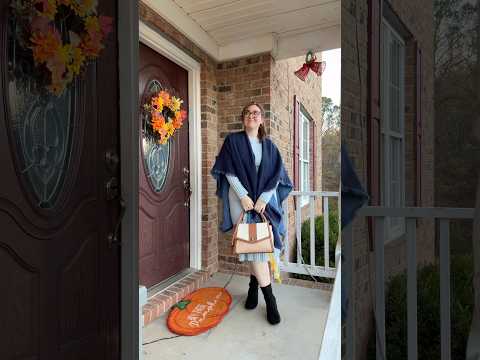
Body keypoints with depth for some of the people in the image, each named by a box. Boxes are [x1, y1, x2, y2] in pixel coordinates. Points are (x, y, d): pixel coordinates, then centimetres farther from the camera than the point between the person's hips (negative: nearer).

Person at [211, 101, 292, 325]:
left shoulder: (269, 145, 11)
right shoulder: (233, 140, 4)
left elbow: (276, 175, 4)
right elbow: (229, 171, -4)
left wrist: (263, 198, -9)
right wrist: (243, 196, -14)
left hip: (265, 199, 3)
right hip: (241, 198, -2)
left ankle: (254, 286, 22)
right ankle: (269, 298, 0)